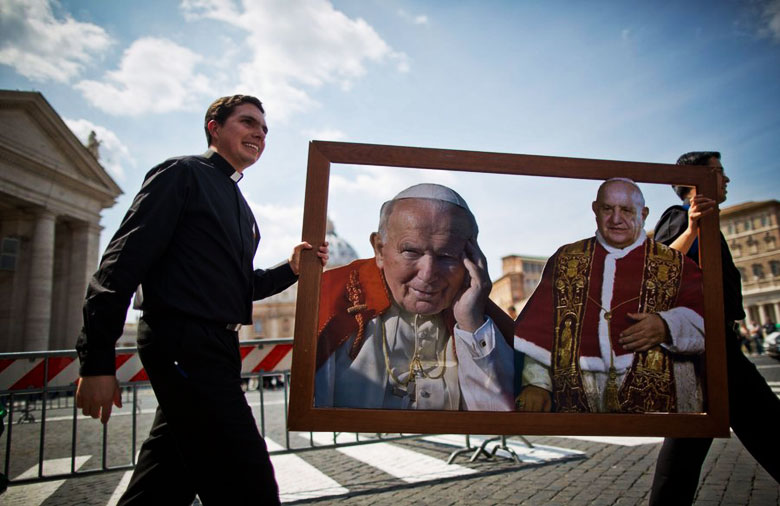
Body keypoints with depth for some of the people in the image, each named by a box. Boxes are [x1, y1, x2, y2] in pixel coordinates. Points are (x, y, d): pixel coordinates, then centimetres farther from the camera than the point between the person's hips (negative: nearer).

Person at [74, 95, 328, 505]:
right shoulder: (183, 173, -2)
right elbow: (125, 260, -12)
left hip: (215, 349, 9)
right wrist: (97, 360, -18)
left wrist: (291, 269, 5)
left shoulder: (241, 209, 23)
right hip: (183, 344, -9)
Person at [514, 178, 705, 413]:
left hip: (650, 388, 0)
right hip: (575, 386, 1)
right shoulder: (566, 260, 15)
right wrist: (537, 382, -1)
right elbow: (540, 327, 9)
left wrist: (666, 326, -14)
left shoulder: (674, 265, 15)